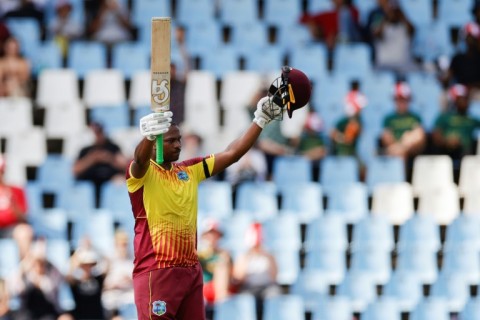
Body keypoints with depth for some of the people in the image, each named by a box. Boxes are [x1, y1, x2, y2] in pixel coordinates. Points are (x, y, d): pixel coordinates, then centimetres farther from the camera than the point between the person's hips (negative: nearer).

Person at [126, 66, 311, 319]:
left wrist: (262, 120, 8)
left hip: (190, 269, 7)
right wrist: (149, 137, -51)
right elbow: (140, 159, -28)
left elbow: (231, 154, 14)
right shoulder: (143, 173, -5)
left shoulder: (190, 170, 14)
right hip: (155, 270, -7)